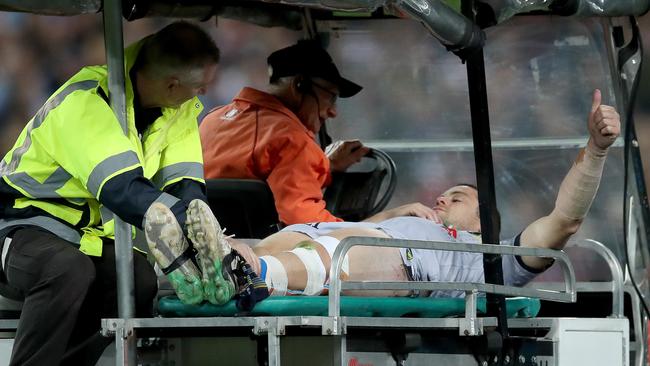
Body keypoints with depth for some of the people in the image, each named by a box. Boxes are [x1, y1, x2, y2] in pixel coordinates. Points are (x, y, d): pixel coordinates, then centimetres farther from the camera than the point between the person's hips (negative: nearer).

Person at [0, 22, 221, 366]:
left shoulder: (181, 110, -1)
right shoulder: (86, 101, -26)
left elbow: (185, 184, -7)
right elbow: (123, 191, -37)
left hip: (91, 235, 7)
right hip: (28, 221, -7)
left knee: (144, 279, -25)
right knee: (70, 271, -39)